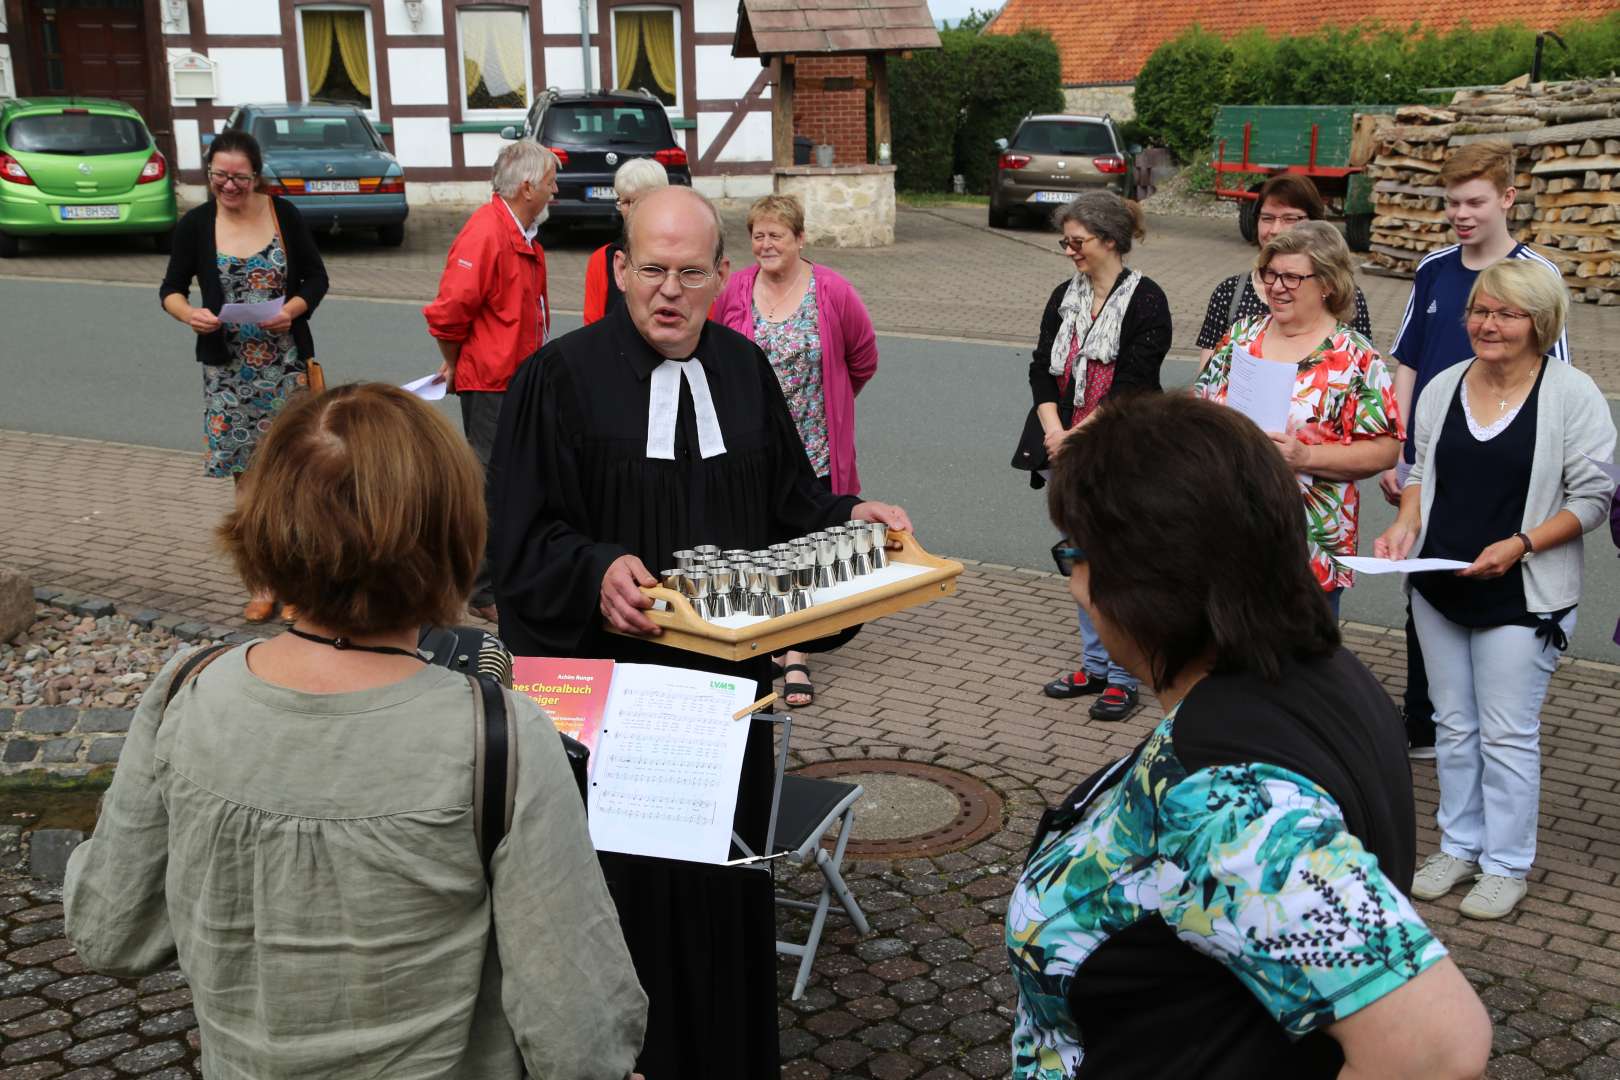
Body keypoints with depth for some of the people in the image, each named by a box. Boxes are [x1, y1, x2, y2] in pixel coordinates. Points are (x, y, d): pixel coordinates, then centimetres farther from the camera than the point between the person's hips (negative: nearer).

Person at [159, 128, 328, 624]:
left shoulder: (283, 215, -2)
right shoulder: (195, 225, 0)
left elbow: (317, 277, 3)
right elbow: (171, 287, 5)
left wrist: (292, 309, -17)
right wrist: (188, 313, -17)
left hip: (286, 365, -1)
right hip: (228, 369, 1)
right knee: (247, 475, 8)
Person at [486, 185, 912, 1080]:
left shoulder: (744, 369, 7)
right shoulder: (562, 376, -9)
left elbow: (787, 503, 13)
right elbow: (521, 538, -10)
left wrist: (848, 517, -5)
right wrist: (596, 571, -28)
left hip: (727, 677, 5)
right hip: (611, 678, -4)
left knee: (725, 873, 15)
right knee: (626, 881, 3)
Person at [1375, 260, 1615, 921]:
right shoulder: (1443, 387, 4)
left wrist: (1519, 544, -20)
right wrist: (1406, 525, -4)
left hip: (1521, 596, -5)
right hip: (1439, 589, 5)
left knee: (1507, 735, 3)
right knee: (1453, 725, 14)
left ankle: (1506, 863, 19)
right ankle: (1460, 845, 30)